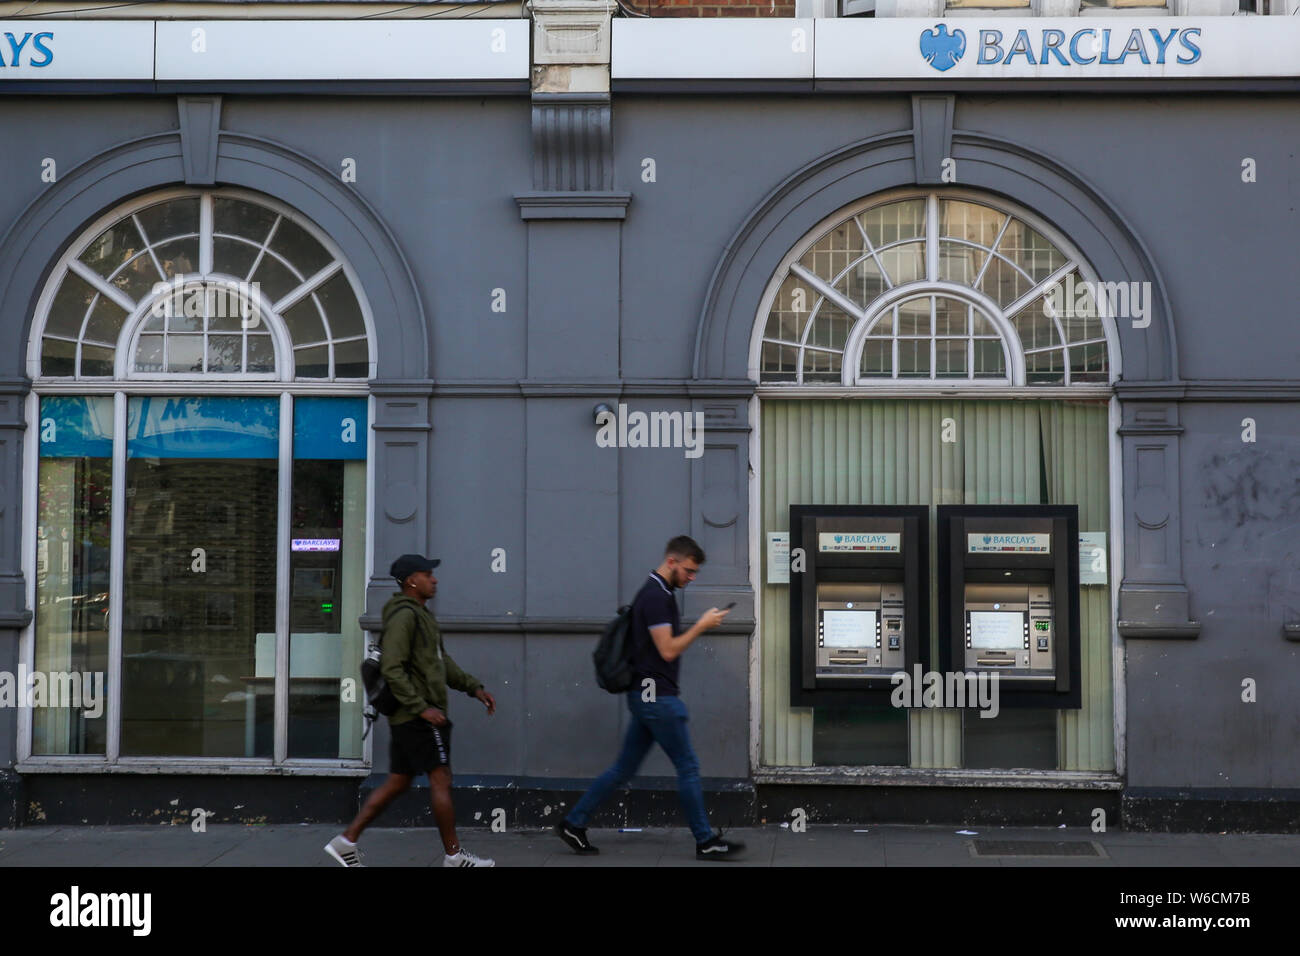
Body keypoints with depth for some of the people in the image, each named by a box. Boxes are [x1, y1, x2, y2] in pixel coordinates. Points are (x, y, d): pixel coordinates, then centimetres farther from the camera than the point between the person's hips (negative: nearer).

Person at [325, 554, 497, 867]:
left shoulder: (420, 615, 19)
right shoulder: (403, 616, -14)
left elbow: (442, 661, 25)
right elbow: (392, 668, -21)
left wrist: (474, 687, 19)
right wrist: (422, 708, -22)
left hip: (407, 718, 10)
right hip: (418, 716, -10)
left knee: (397, 783, 12)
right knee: (441, 781, -4)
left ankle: (347, 840, 14)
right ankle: (454, 855, 4)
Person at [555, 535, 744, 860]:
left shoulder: (657, 593, 15)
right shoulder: (656, 596, -17)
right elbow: (667, 650, -20)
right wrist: (701, 625, -14)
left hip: (647, 696, 10)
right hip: (656, 697, -10)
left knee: (624, 769, 12)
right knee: (688, 767, -2)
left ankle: (573, 824, 14)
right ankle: (706, 842, 6)